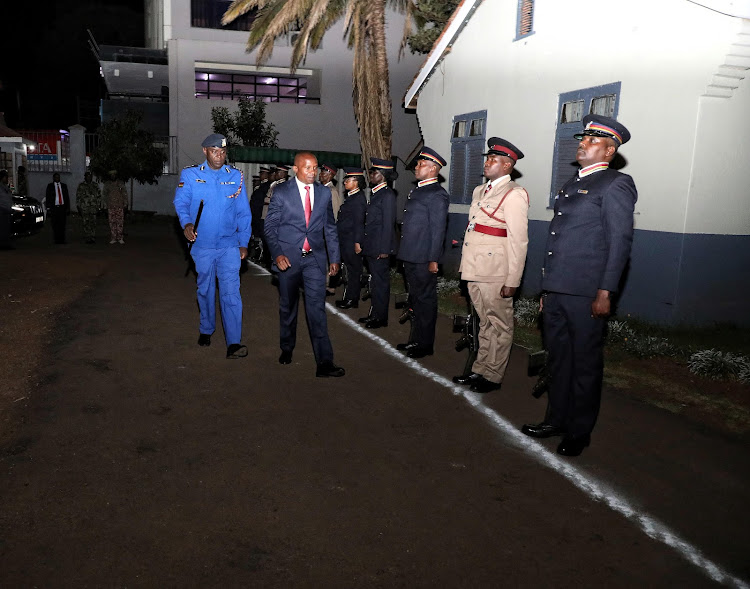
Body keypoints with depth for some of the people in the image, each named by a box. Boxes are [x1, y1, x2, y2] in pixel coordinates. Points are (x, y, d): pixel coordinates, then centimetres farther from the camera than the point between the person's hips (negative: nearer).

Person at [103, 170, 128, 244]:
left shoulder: (121, 183, 6)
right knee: (112, 222, 0)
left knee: (120, 222, -5)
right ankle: (113, 238, 3)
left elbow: (125, 194, 7)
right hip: (110, 206, 2)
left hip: (120, 206, -1)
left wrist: (125, 204, 2)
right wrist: (106, 205, 12)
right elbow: (105, 194, 17)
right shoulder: (107, 184, 10)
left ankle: (120, 238, -1)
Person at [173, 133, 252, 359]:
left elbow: (243, 212, 7)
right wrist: (186, 223, -26)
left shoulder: (236, 176, 4)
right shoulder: (190, 175, 2)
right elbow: (180, 202, -6)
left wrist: (244, 243, 4)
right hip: (202, 244, 1)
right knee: (205, 290, 15)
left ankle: (234, 343, -11)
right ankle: (206, 330, 35)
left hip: (229, 245, -1)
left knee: (231, 292, -9)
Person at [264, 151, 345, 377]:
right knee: (288, 306, 13)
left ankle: (324, 363, -7)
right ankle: (287, 349, 34)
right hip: (288, 257, -1)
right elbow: (270, 226, -2)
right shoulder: (281, 192, -2)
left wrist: (334, 257, 8)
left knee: (317, 308, -6)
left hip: (315, 259, 1)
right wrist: (277, 254, -14)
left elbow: (330, 227, 11)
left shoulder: (324, 192, 7)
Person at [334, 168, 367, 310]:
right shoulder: (350, 197, 14)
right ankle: (349, 298, 23)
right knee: (351, 269, 14)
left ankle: (351, 300, 8)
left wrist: (357, 242, -19)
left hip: (351, 242, -9)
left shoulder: (358, 198, -15)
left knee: (353, 270, 0)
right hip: (345, 240, 9)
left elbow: (359, 222, -18)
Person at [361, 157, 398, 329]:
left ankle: (380, 318, 10)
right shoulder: (375, 193, 14)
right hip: (371, 247, 9)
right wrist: (364, 244, 14)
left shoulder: (388, 195, -13)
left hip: (380, 248, -9)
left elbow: (388, 224, -16)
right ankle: (374, 314, 26)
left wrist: (384, 249, -18)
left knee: (380, 282, 0)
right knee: (375, 280, 16)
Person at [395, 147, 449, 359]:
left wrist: (433, 260, -18)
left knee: (425, 300, 2)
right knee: (415, 299, 18)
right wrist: (405, 253, 17)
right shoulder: (417, 190, 15)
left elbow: (438, 229, -16)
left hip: (423, 259, -9)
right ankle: (416, 339, 30)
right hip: (410, 256, 9)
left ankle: (425, 345, 13)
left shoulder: (437, 194, -13)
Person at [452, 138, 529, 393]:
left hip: (495, 275, -8)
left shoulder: (513, 194, -10)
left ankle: (492, 376, 13)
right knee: (485, 323, 17)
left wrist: (512, 281, -18)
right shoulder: (480, 191, 17)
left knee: (499, 325, 4)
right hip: (475, 271, 8)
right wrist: (465, 266, 16)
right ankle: (479, 370, 26)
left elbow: (518, 241, -15)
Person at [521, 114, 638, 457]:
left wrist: (605, 292, -17)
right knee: (558, 358, 15)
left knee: (585, 363, 4)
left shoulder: (616, 185, -5)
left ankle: (579, 432, 18)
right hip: (556, 290, 8)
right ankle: (556, 419, 30)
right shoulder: (572, 185, 19)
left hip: (585, 293, -8)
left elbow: (620, 242, -11)